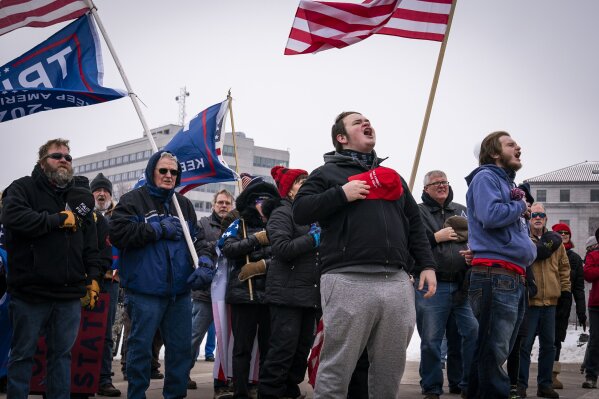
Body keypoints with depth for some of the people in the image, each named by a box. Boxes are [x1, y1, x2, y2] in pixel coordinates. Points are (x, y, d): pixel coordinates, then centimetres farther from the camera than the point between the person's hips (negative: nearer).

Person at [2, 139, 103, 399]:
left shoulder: (81, 197, 17)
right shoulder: (23, 188, 1)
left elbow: (91, 243, 17)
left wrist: (93, 277, 8)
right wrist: (58, 219, -13)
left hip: (69, 294, 4)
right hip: (30, 291, -4)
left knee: (62, 354, 11)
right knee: (23, 354, 5)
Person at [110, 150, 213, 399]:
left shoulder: (184, 204, 16)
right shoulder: (133, 200, 1)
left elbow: (197, 238, 18)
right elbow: (118, 233, -12)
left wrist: (203, 260, -3)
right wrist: (158, 228, -12)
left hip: (179, 292, 5)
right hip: (145, 291, -5)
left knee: (181, 347, 9)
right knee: (141, 346, 0)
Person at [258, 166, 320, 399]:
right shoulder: (281, 213, -5)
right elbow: (281, 248, -19)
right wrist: (314, 239, -15)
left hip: (309, 293, 8)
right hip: (287, 294, -8)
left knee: (303, 348, 10)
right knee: (284, 349, -9)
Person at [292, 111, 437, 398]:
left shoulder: (392, 176, 26)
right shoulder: (327, 173, 12)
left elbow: (414, 225, 24)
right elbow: (299, 212, 0)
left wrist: (427, 264, 13)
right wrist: (341, 194, -7)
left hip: (397, 281, 5)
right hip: (348, 281, -5)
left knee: (391, 370, 8)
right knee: (336, 370, -4)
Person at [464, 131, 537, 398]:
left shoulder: (508, 184, 26)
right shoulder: (485, 177, -2)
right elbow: (491, 215, -19)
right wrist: (520, 206, -3)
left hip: (514, 277, 10)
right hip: (495, 275, -10)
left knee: (500, 352, 13)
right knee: (493, 353, -10)